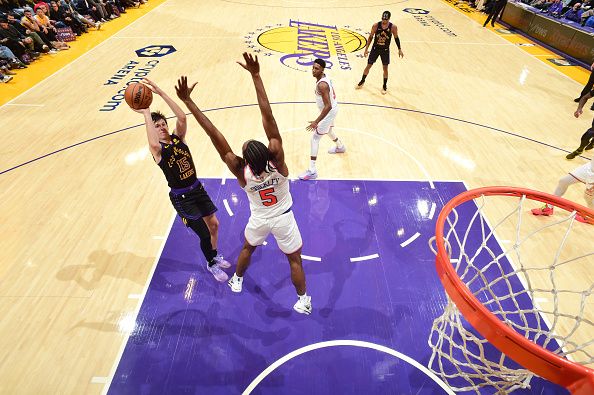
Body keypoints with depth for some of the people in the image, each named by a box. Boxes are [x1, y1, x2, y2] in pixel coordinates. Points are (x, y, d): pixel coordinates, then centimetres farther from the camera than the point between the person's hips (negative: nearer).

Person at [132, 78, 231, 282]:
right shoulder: (157, 150, -13)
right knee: (204, 234, -1)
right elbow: (154, 144, -40)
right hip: (181, 197, -5)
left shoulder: (178, 138, -1)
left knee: (214, 224, 16)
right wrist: (147, 114, -32)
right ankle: (211, 264, 28)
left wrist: (161, 93, -22)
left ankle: (215, 256, 43)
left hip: (197, 189, 5)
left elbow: (182, 117, -19)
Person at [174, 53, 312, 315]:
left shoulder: (242, 172, -29)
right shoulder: (276, 159, -32)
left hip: (259, 219, 1)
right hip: (283, 218, -1)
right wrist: (256, 75, -37)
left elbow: (215, 135, -33)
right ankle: (303, 300, 34)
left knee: (247, 248, 31)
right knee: (294, 259, 18)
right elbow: (267, 117, -37)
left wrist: (188, 101, -33)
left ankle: (236, 281, 55)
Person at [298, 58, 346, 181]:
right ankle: (340, 147, 61)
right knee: (327, 129, 34)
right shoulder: (324, 77, -1)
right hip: (333, 107, 10)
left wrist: (316, 122, -35)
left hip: (329, 111, -10)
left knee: (315, 137, -9)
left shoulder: (321, 85, -30)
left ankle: (312, 171, -11)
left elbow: (328, 106, -34)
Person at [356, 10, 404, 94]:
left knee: (385, 68, 4)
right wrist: (366, 49, -5)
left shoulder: (393, 27, -13)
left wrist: (399, 49, 0)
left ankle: (385, 86, 19)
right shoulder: (376, 25, -14)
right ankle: (362, 81, 28)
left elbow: (396, 38, 0)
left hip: (385, 50, 0)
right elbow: (370, 37, -3)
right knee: (369, 65, 7)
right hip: (375, 48, 0)